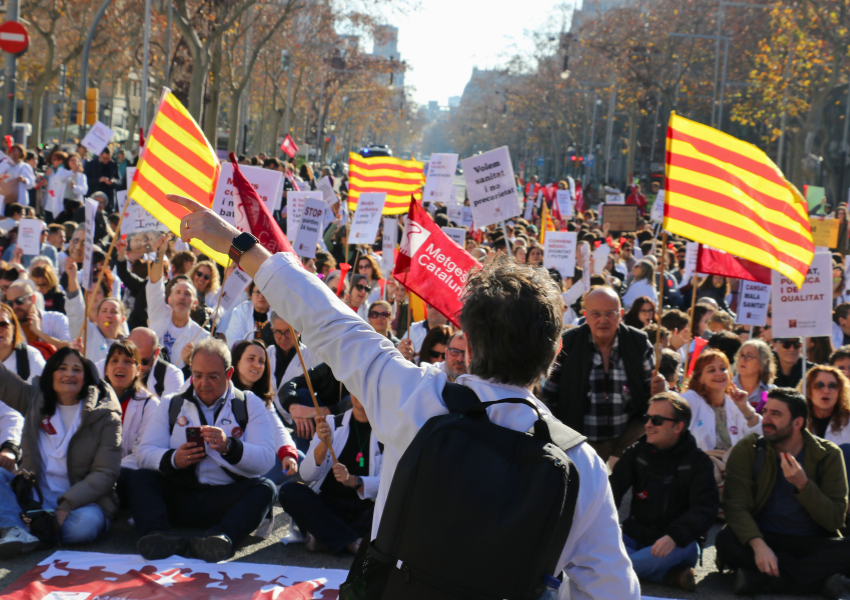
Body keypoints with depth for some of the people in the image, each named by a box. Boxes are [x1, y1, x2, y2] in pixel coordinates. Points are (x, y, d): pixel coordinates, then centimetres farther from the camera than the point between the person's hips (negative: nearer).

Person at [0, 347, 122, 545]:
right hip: (36, 495, 2)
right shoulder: (35, 400, 12)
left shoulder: (105, 416, 0)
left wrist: (67, 505, -21)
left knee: (84, 524, -37)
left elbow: (105, 474, -8)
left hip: (83, 499, -2)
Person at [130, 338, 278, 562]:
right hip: (179, 497, 2)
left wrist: (229, 447, -25)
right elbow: (144, 453, 2)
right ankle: (160, 536, -47)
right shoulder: (171, 405, 17)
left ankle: (220, 538, -53)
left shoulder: (251, 405, 10)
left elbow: (266, 460, -5)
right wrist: (172, 459, -20)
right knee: (139, 479, -22)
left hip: (226, 498, -1)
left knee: (265, 489, -29)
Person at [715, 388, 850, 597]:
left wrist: (802, 484, -23)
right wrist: (757, 544, -33)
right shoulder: (748, 449, -2)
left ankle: (759, 579, -30)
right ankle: (821, 580, -29)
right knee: (726, 541, -32)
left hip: (812, 544, 0)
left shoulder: (828, 455, -1)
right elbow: (736, 505, -15)